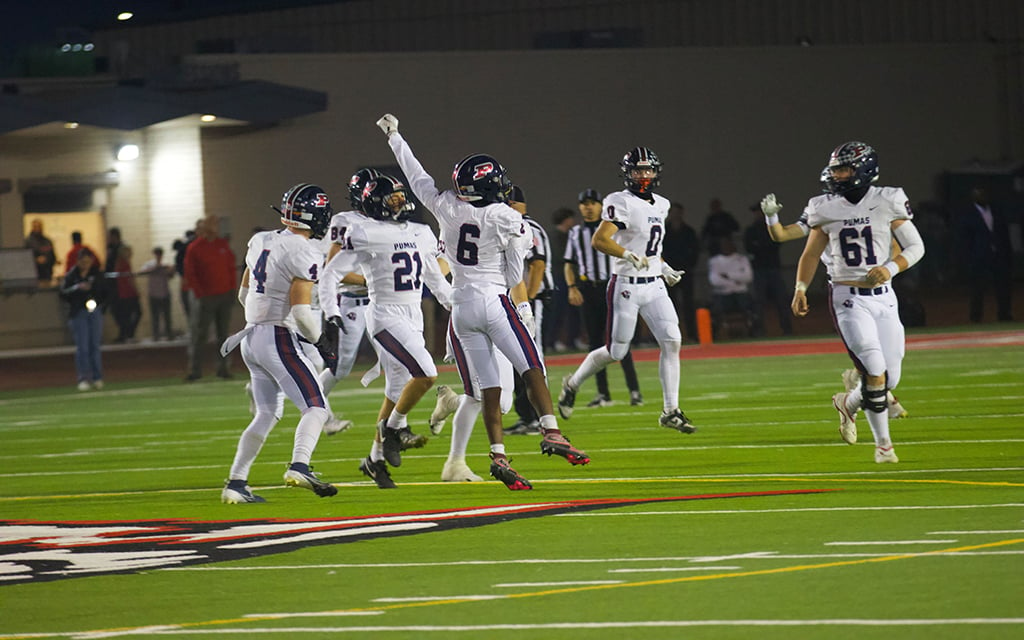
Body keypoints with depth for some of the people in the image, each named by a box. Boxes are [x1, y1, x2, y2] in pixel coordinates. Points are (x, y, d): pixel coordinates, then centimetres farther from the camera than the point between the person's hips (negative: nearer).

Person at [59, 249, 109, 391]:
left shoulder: (98, 275, 7)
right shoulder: (71, 276, 1)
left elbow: (107, 293, 12)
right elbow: (63, 293, -8)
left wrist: (99, 303, -7)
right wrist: (77, 288, -22)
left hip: (95, 312, 2)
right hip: (78, 313, -2)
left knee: (95, 346, 3)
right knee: (82, 346, -7)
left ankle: (97, 378, 11)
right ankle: (83, 378, -6)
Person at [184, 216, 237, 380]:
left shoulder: (223, 245, 9)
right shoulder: (194, 248, -3)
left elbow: (231, 267, 14)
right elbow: (190, 274, -3)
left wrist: (232, 289, 6)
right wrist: (199, 293, -9)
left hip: (225, 297, 4)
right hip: (206, 298, -4)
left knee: (223, 333, 6)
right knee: (200, 334, -6)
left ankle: (223, 368, 11)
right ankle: (195, 370, -4)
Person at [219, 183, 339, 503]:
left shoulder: (261, 241, 9)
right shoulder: (305, 253, -14)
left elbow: (244, 294, 19)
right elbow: (301, 310, -19)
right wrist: (319, 341, -4)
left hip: (251, 337, 8)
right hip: (278, 339, -8)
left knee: (267, 413, 17)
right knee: (316, 407, -4)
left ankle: (236, 483, 12)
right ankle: (299, 467, -27)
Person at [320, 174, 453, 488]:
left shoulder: (420, 235, 13)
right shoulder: (366, 235, -8)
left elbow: (436, 280, 25)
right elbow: (331, 275, -6)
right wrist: (331, 314, -15)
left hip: (414, 319, 7)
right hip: (385, 316, -7)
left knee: (397, 392, 10)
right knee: (426, 373, -22)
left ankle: (376, 457, 20)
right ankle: (394, 427, -2)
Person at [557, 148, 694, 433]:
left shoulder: (660, 205, 13)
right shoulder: (622, 203, -13)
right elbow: (599, 240, -22)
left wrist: (663, 268, 18)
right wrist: (628, 255, -34)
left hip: (654, 285, 7)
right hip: (626, 285, -7)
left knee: (672, 341, -7)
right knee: (616, 351, 0)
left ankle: (670, 411, -3)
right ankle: (573, 384, 27)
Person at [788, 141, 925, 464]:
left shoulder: (886, 202, -2)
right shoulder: (826, 209, 1)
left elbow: (915, 246, 1)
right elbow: (811, 254, 13)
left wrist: (891, 268, -15)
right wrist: (800, 288, 0)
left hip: (883, 297, 2)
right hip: (848, 300, -2)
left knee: (890, 378, 3)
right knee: (875, 372, -13)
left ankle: (848, 403, 34)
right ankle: (883, 443, 1)